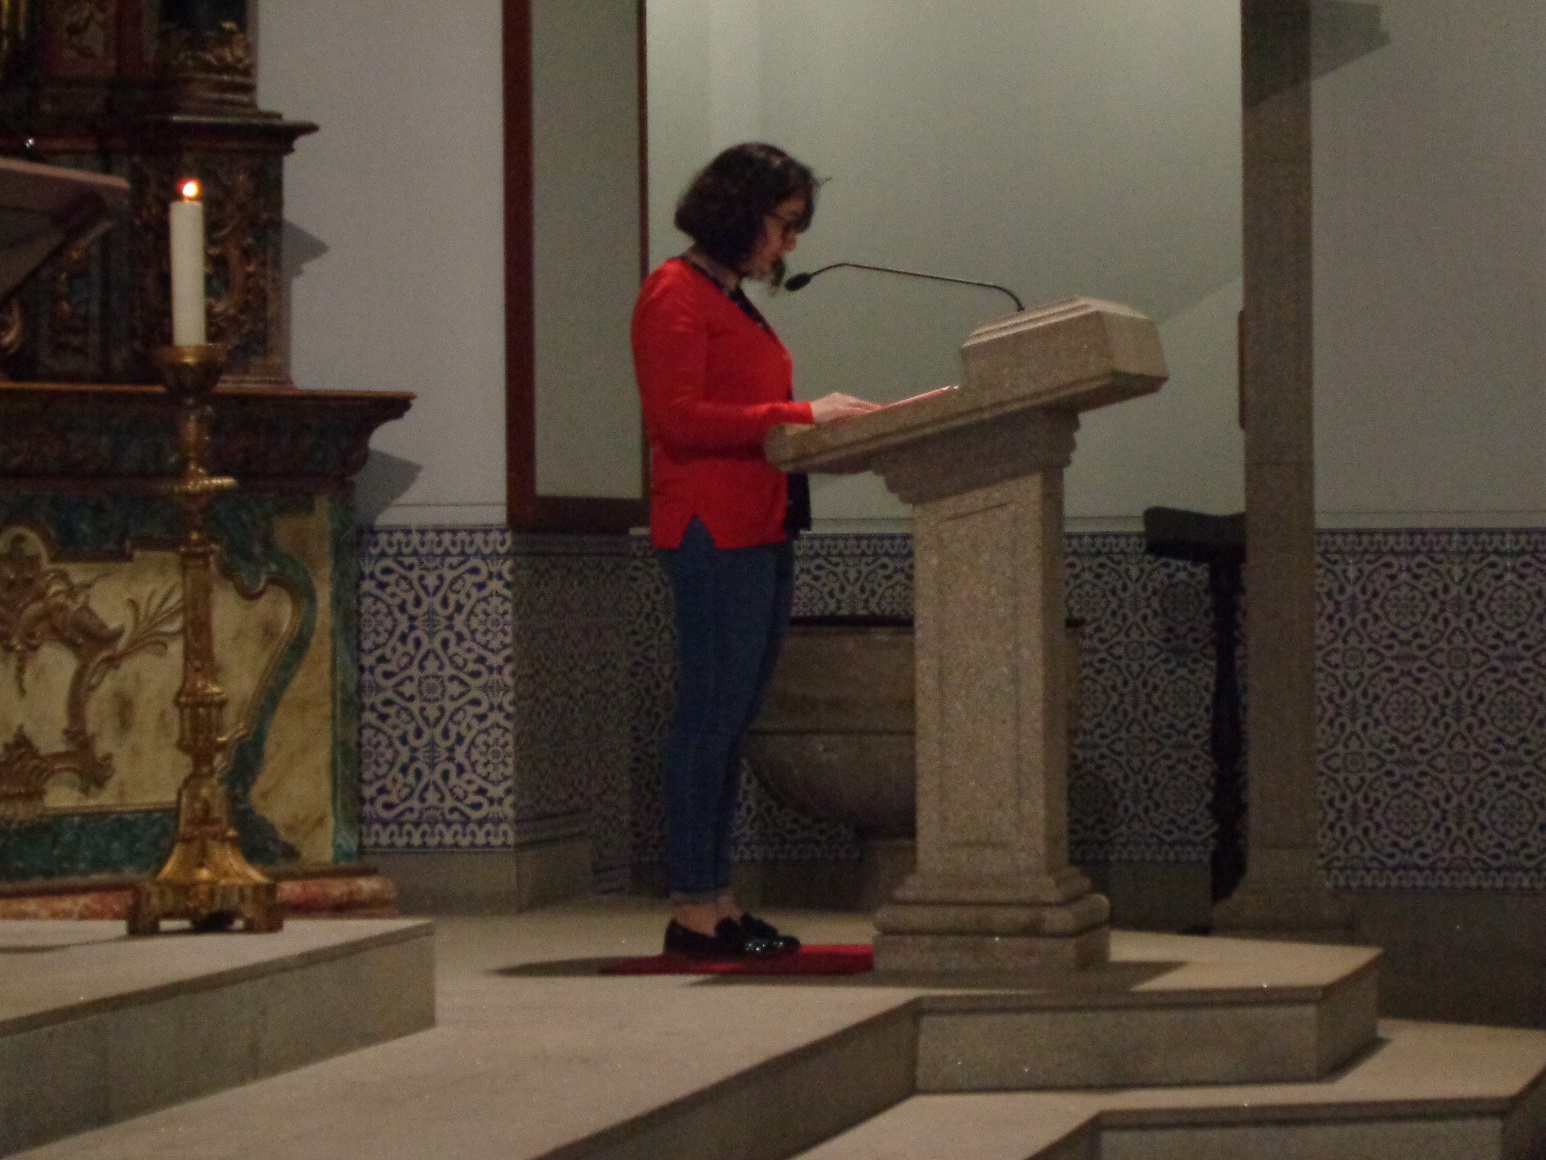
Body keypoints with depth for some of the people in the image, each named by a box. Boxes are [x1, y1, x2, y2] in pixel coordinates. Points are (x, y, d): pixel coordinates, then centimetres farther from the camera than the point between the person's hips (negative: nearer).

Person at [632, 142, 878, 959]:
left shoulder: (732, 301, 21)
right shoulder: (677, 294, -8)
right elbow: (676, 417, -17)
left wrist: (819, 422, 11)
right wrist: (800, 416, -17)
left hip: (759, 531, 10)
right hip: (713, 529, -10)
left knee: (730, 719, 9)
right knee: (712, 714, -8)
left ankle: (714, 900, 12)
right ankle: (693, 908, -6)